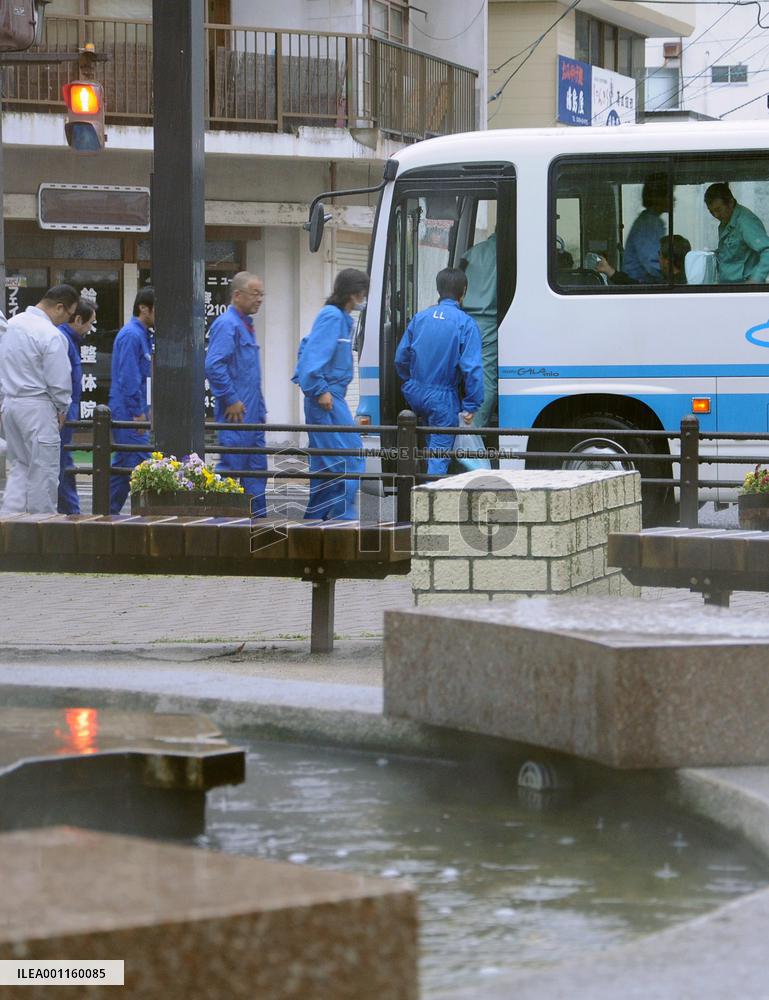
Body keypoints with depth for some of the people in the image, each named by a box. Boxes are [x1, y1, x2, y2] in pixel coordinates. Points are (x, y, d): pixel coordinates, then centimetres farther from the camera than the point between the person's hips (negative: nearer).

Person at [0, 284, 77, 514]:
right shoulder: (51, 335, -17)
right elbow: (59, 381, -15)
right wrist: (62, 410, 1)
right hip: (37, 407, -8)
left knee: (19, 467, 15)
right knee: (43, 470, 1)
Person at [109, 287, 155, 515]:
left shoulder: (143, 336, 18)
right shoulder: (131, 336, -14)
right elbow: (128, 378, -19)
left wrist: (145, 411, 20)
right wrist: (138, 413, -19)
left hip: (130, 413, 10)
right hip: (129, 411, -10)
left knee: (123, 467, 12)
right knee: (139, 464, -11)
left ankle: (107, 513, 16)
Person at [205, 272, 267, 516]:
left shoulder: (246, 325, 18)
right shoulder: (226, 324, -13)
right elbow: (214, 366, -23)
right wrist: (231, 400, -20)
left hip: (252, 413, 10)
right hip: (236, 414, -10)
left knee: (257, 468, 11)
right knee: (232, 467, -8)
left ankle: (258, 516, 15)